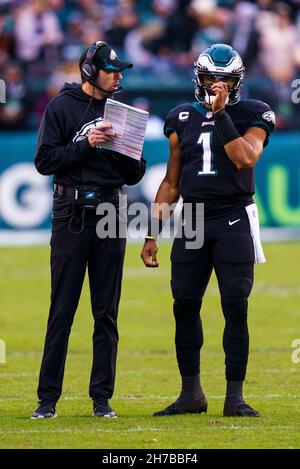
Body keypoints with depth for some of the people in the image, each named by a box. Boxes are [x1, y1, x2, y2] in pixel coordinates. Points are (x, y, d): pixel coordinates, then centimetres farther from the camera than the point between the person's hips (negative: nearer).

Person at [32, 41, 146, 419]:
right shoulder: (62, 108, 2)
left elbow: (135, 176, 14)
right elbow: (45, 161, -7)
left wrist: (127, 150, -6)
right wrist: (86, 144, -16)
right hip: (72, 216, -4)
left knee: (107, 312, 4)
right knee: (62, 310, -4)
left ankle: (102, 397, 9)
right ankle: (47, 398, -1)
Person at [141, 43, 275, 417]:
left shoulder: (252, 115, 2)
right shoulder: (182, 119, 11)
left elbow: (245, 159, -18)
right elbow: (171, 183, 15)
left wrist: (221, 114, -17)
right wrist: (152, 234, 11)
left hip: (234, 220, -3)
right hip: (192, 219, 3)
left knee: (236, 308, -7)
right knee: (185, 306, 0)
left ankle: (235, 397, -3)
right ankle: (191, 393, 11)